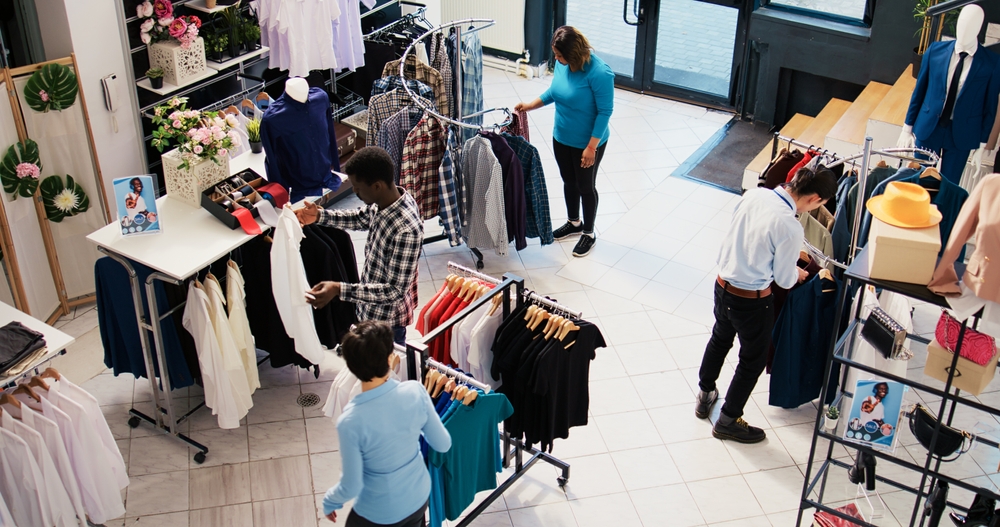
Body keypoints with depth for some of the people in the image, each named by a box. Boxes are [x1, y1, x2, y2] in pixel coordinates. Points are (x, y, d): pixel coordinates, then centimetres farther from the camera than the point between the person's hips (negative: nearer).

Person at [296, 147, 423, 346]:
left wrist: (339, 290, -39)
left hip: (386, 322, -8)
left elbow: (395, 291, -33)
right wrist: (319, 216, -3)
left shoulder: (406, 229, -37)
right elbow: (360, 218, 12)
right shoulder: (385, 200, -11)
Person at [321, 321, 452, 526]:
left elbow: (351, 486, -19)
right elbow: (443, 444, -8)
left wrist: (330, 501, 2)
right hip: (420, 496, 3)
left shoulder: (351, 421, -31)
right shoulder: (416, 391, -23)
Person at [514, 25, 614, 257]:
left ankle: (589, 233, 33)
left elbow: (605, 111, -23)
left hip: (587, 143, -7)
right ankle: (574, 223, 47)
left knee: (585, 186, 12)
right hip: (561, 137, 7)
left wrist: (592, 146, -22)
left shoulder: (599, 73, -29)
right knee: (569, 181, 23)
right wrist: (531, 105, -2)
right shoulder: (562, 64, -9)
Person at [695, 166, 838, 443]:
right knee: (753, 359, 17)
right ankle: (728, 421, 32)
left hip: (723, 283, 7)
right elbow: (784, 279, -13)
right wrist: (798, 274, 10)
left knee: (720, 339, 31)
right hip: (752, 301, -7)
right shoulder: (790, 227, -27)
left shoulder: (755, 194, -9)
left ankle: (705, 396, 51)